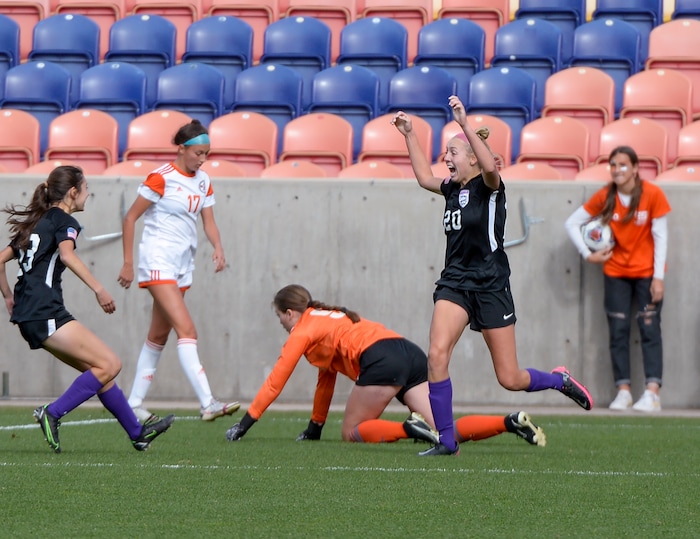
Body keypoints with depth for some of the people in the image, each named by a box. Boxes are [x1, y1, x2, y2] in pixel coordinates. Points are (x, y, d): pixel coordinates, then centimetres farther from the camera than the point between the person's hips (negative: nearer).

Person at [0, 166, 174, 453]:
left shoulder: (36, 223, 22)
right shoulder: (64, 221, -4)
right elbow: (67, 255, -24)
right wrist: (98, 289, -27)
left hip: (28, 314, 10)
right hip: (45, 313, -10)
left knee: (98, 368, 13)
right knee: (109, 364, -11)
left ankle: (137, 432, 17)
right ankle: (53, 413, -16)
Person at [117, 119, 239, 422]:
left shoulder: (203, 181, 9)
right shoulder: (162, 178, -12)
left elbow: (209, 222, 8)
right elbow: (130, 218, -8)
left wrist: (217, 247, -13)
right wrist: (128, 263, -10)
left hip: (183, 266, 8)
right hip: (158, 262, -8)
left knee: (159, 336, 12)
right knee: (187, 330, -18)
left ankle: (134, 403, 21)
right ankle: (207, 404, -26)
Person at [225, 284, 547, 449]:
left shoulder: (303, 331, 10)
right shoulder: (326, 319, 33)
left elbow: (274, 383, 9)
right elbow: (327, 378, 38)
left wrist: (243, 426, 14)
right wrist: (314, 427, 41)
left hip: (382, 360, -8)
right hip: (411, 354, 8)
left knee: (351, 433, 4)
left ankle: (411, 428, -19)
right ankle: (511, 422, -18)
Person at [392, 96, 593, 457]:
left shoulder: (488, 187, -8)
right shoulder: (453, 189, 10)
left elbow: (490, 166, -32)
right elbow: (424, 177, 30)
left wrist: (465, 123, -37)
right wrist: (409, 134, 27)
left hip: (491, 287, -6)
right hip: (454, 283, 6)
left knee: (510, 379, -1)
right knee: (437, 354, -19)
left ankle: (560, 380, 32)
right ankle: (446, 441, -13)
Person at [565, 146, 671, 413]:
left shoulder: (652, 194, -12)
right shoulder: (605, 197, -5)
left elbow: (660, 236, -9)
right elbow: (572, 223, 4)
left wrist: (658, 277, -12)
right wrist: (587, 254, -6)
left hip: (647, 272, -3)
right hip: (616, 272, 3)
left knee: (649, 329, -8)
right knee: (618, 331, -1)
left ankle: (652, 393, -14)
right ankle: (623, 391, 2)